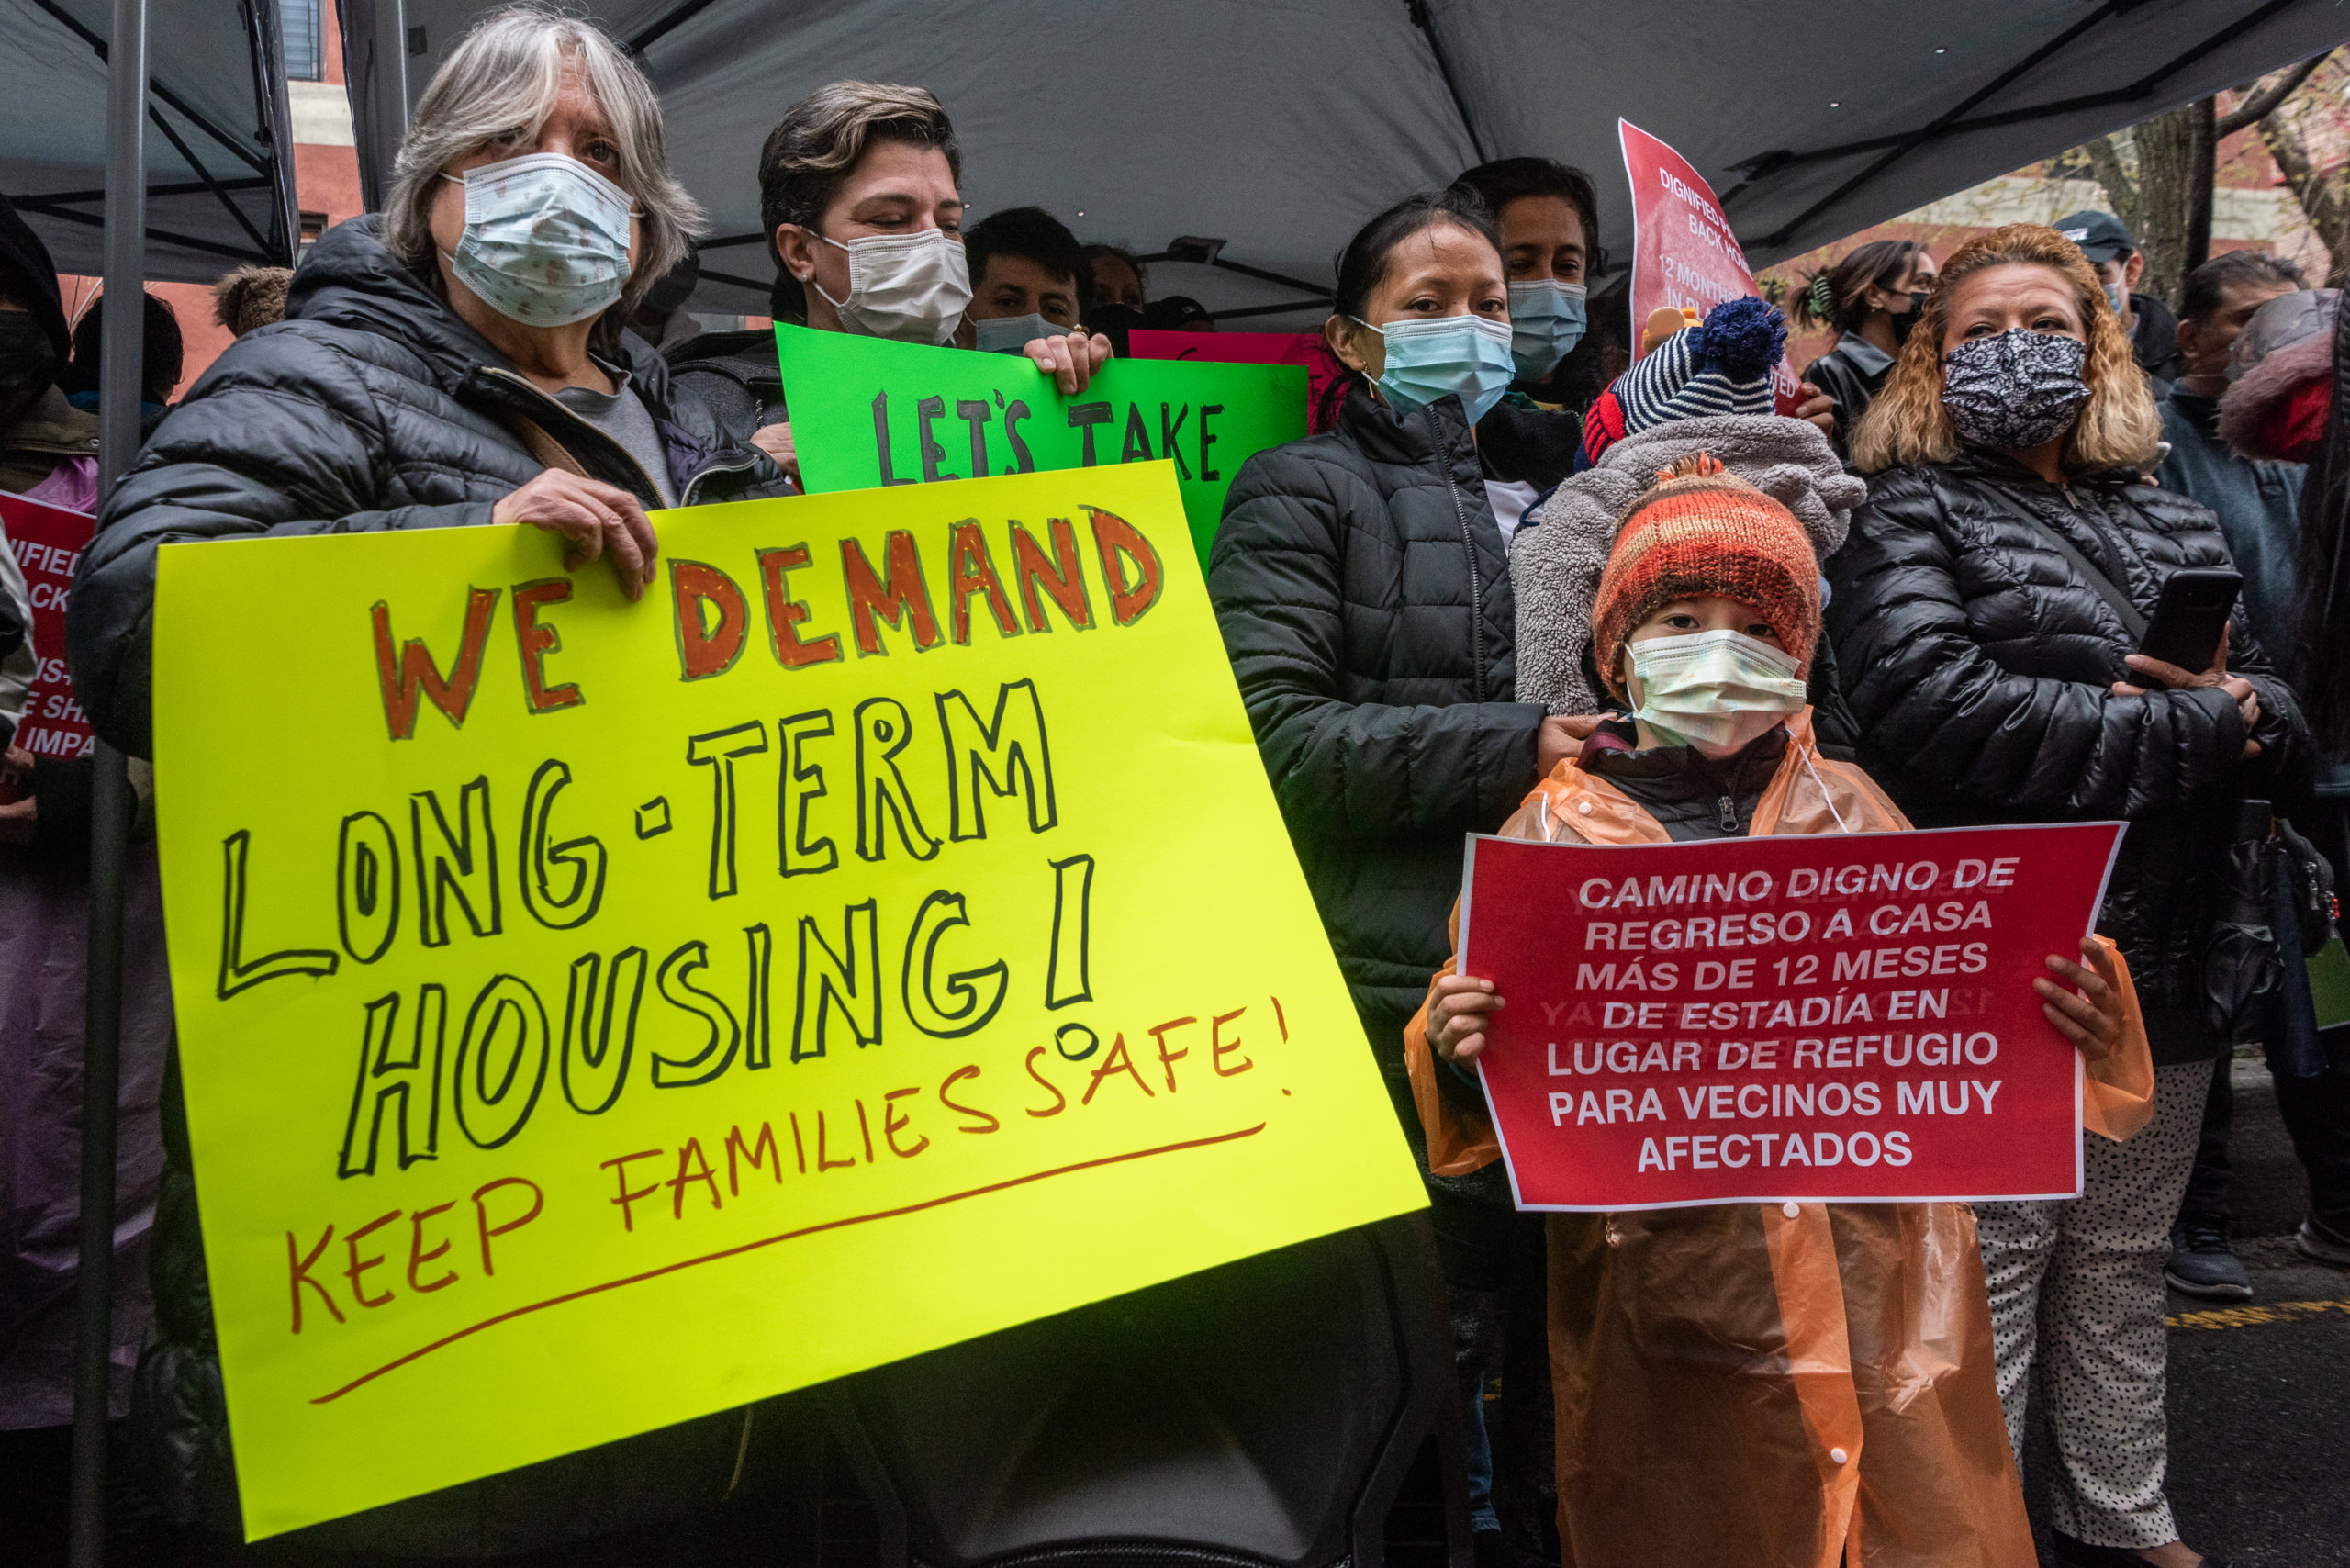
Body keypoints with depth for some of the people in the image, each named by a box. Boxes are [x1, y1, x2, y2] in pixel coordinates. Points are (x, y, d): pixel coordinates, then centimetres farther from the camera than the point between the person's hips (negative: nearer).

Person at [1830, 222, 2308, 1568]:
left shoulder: (2175, 524, 16)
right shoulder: (1912, 513, -4)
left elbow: (2284, 715, 12)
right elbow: (1939, 711, -21)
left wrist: (2241, 710, -13)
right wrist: (2187, 733, -15)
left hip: (2164, 975, 6)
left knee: (2123, 1275, 18)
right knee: (1985, 1283, 1)